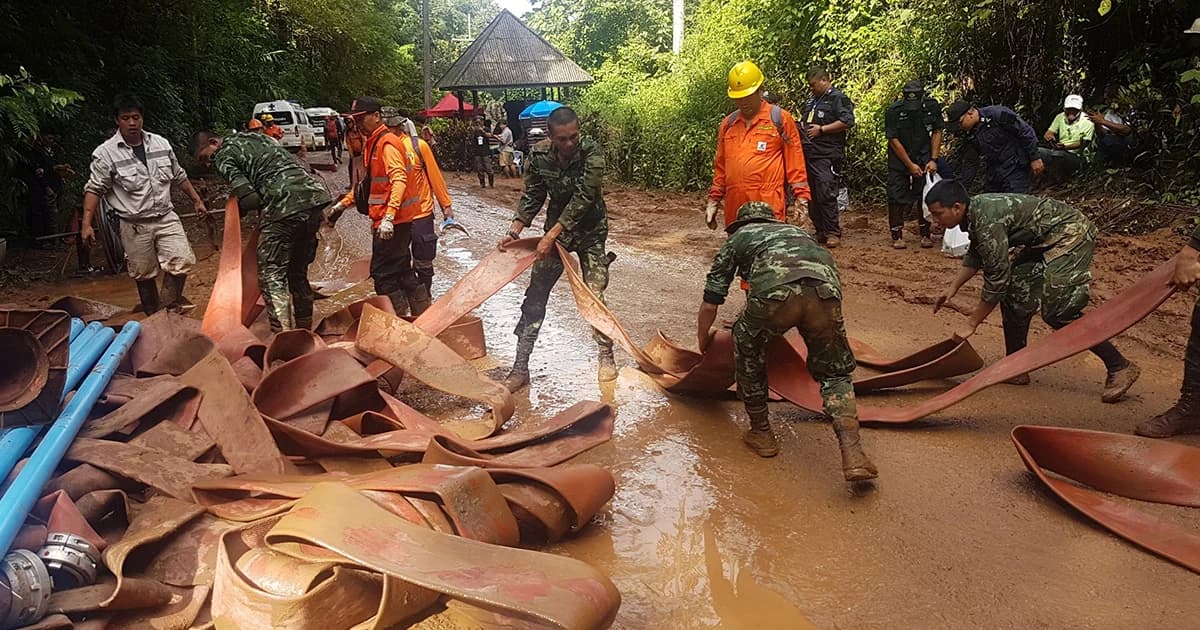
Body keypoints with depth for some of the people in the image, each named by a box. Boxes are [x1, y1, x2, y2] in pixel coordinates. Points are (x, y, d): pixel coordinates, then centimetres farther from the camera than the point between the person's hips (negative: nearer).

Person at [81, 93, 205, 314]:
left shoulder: (161, 143, 5)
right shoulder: (105, 153, -7)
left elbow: (179, 176, 17)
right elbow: (94, 189, -7)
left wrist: (197, 200, 18)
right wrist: (86, 224, -15)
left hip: (166, 217, 3)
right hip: (134, 225, -2)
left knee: (182, 261, -12)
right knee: (144, 275, 6)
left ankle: (169, 308, 7)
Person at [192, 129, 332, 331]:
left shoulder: (223, 157, 3)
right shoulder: (254, 137, 28)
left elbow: (250, 199, -6)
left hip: (286, 207, -8)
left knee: (271, 275, -2)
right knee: (298, 272, 19)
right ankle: (304, 331, 28)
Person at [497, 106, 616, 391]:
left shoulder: (591, 151, -22)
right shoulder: (539, 154, -12)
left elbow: (583, 198, -27)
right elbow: (533, 196, -2)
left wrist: (551, 235, -29)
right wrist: (514, 231, -13)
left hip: (589, 231, -3)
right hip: (555, 228, 3)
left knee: (594, 296, -5)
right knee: (535, 297, 0)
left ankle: (606, 356, 18)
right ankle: (520, 367, 7)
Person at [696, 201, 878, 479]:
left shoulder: (737, 238, 35)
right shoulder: (797, 231, 45)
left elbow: (709, 305, 35)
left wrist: (702, 346, 52)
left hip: (775, 291, -3)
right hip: (826, 289, 3)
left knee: (748, 351, 28)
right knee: (834, 374, 22)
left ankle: (761, 434, 34)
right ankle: (853, 455, 4)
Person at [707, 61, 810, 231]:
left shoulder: (781, 119, 4)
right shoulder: (727, 124, 16)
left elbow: (794, 162, 2)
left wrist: (801, 197, -4)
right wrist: (714, 200, 17)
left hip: (769, 206, -4)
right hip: (734, 207, 4)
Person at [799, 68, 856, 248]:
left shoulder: (838, 98, -3)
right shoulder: (811, 101, 23)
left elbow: (848, 121, -16)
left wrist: (821, 129, -13)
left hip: (827, 156, -9)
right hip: (808, 154, 9)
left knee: (826, 195, -12)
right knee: (811, 196, 9)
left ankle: (833, 233, -6)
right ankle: (820, 232, 17)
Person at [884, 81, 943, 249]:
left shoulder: (932, 107, -11)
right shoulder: (893, 111, -19)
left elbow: (937, 132, -2)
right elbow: (893, 140, -16)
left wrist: (933, 159, -11)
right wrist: (910, 165, -17)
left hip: (924, 157, 2)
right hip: (899, 158, -2)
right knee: (897, 197, -5)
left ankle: (925, 234, 11)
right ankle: (897, 236, 4)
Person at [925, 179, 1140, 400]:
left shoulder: (987, 221, -28)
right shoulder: (974, 212, 1)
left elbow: (997, 278, -25)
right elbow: (976, 255, 20)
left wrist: (971, 323, -18)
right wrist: (953, 288, 15)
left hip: (1070, 234, -10)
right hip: (1044, 240, 10)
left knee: (1059, 311, -14)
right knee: (1015, 296, 7)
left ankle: (1120, 367, -3)